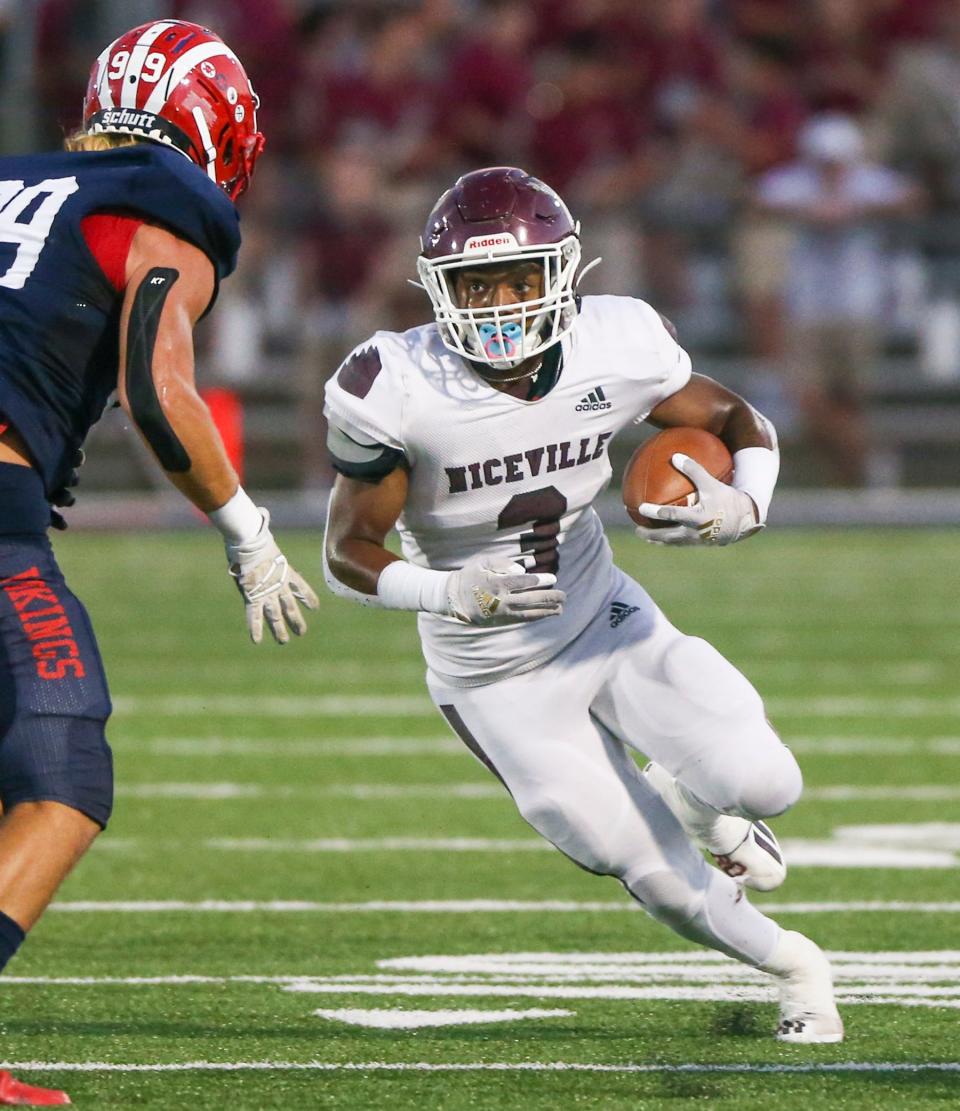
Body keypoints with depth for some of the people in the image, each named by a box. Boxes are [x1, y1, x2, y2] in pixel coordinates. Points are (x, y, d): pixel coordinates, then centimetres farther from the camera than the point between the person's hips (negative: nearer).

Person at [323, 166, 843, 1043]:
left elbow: (740, 423, 1)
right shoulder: (401, 393, -23)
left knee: (759, 782, -21)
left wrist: (742, 506, -21)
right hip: (498, 684, -2)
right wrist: (457, 593, -33)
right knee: (667, 885, -6)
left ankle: (684, 800, 18)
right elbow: (348, 556, -15)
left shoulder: (616, 351, -15)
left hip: (605, 620, 2)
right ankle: (792, 967, 26)